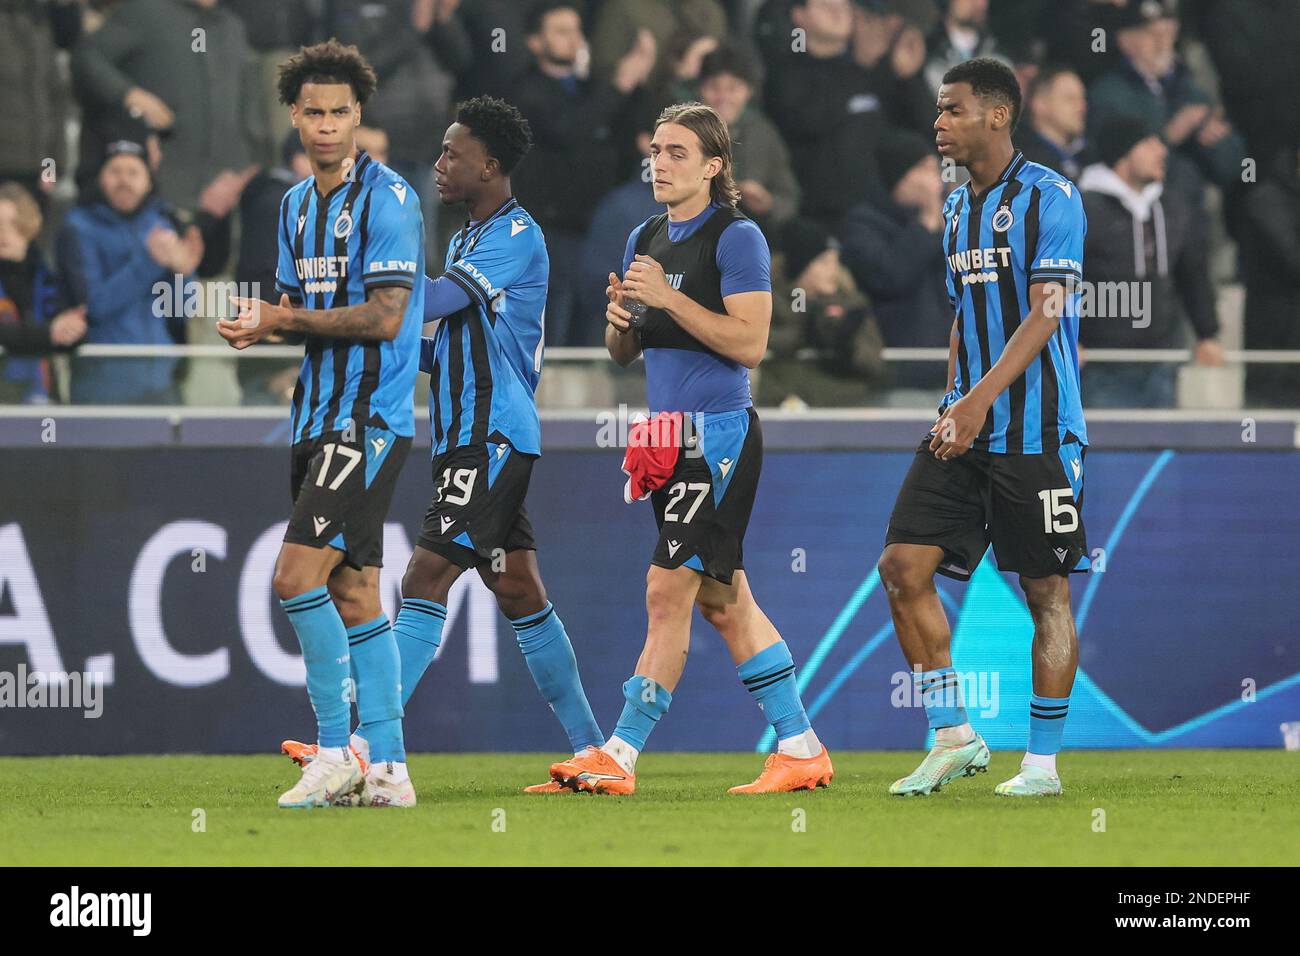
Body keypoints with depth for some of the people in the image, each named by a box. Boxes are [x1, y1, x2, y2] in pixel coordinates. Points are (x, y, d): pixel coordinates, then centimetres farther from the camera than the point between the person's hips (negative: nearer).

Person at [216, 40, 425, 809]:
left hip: (370, 420, -9)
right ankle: (386, 768, 8)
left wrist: (282, 319, -13)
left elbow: (383, 316, -17)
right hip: (319, 420, 9)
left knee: (298, 576, -15)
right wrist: (262, 324, -1)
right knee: (353, 593, 7)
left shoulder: (387, 198, -11)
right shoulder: (297, 203, 15)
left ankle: (337, 751, -9)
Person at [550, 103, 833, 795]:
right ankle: (800, 749, 14)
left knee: (668, 591, -11)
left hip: (719, 436, -9)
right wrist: (619, 318, -3)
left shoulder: (736, 238, -9)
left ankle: (618, 757, -12)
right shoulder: (646, 240, 15)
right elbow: (623, 353, 19)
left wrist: (667, 297, -20)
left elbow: (749, 343, -17)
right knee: (723, 602, 9)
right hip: (670, 435, 9)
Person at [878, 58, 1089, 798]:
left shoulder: (1049, 198, -9)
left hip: (1036, 427, -8)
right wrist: (953, 408, 13)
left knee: (1046, 591, -1)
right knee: (905, 566, -3)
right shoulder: (958, 208, 15)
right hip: (967, 428, 8)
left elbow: (1046, 311, -18)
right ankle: (954, 737, 4)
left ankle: (1044, 763, 5)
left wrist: (983, 398, -26)